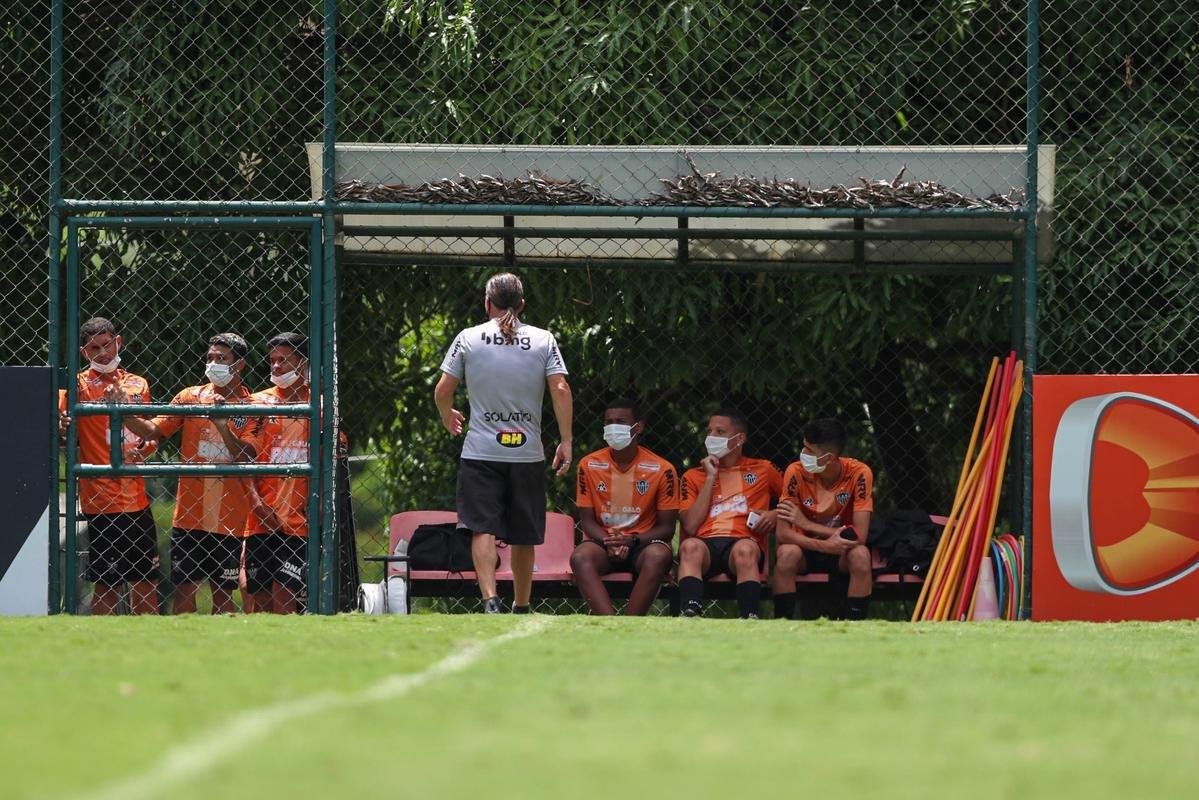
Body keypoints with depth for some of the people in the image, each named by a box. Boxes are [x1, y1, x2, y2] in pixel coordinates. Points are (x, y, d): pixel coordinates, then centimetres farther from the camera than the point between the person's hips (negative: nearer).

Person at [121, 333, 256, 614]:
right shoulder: (190, 397, 8)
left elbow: (245, 458, -7)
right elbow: (155, 431, 2)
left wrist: (223, 425, -20)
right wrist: (125, 414, -14)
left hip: (229, 517, -1)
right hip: (189, 514, 1)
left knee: (223, 591, 4)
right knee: (184, 588, -1)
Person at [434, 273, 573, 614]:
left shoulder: (468, 338, 1)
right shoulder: (543, 340, 3)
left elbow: (443, 390, 1)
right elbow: (560, 390, -6)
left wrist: (448, 417, 22)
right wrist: (565, 441, -1)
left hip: (481, 451, -2)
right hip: (528, 454, 2)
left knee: (483, 530, -7)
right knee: (524, 537, 12)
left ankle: (490, 599, -25)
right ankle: (521, 608, 22)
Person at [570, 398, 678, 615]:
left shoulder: (661, 469, -3)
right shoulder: (589, 465, 3)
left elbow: (667, 527, 0)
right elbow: (587, 520, 4)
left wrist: (632, 540, -18)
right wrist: (608, 541, -17)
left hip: (642, 543, -1)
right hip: (602, 542, 1)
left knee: (658, 556, -36)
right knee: (580, 557, -33)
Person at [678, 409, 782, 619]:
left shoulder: (762, 470, 22)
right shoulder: (693, 476, 23)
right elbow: (691, 526, 7)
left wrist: (775, 515, 5)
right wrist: (710, 478, 9)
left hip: (743, 540, -1)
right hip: (705, 543, 1)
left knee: (745, 550, -39)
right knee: (690, 546, -37)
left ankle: (749, 620, -49)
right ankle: (691, 616, -54)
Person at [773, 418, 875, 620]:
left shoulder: (859, 474, -19)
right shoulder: (797, 472, -17)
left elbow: (859, 536, -22)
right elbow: (782, 533, -21)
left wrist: (806, 523, -22)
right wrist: (824, 545, -35)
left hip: (841, 553, 0)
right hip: (807, 549, 0)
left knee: (861, 555, -33)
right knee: (787, 553, -33)